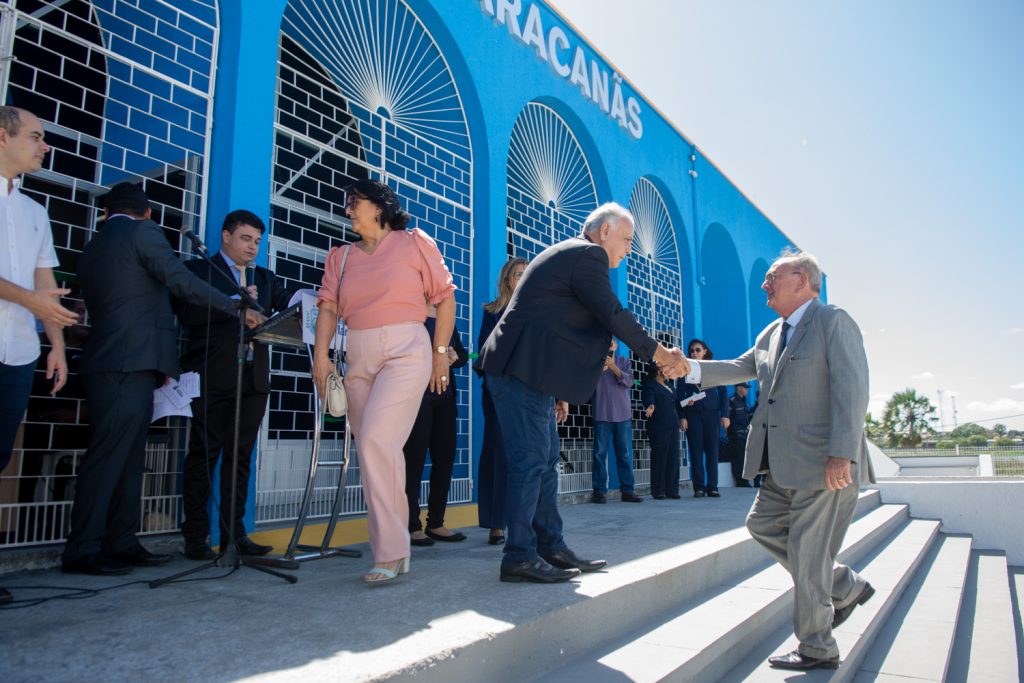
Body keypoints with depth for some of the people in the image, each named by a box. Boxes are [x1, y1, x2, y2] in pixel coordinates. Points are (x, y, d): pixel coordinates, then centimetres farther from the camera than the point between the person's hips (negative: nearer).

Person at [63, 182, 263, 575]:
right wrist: (237, 308, -8)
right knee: (109, 457, -8)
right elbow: (181, 281, -13)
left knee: (128, 457, 9)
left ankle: (121, 544, 11)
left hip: (108, 364, 9)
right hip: (131, 363, -9)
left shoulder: (92, 248, 24)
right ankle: (82, 552, -5)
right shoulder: (143, 232, 0)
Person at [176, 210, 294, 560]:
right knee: (203, 455, 1)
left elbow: (290, 302, 6)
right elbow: (187, 312, -9)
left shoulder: (265, 278, 21)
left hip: (253, 378, 5)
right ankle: (195, 537, 8)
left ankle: (234, 532, 12)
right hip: (212, 377, -4)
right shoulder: (198, 269, 7)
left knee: (240, 456, 7)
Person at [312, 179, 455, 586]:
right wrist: (321, 355, -7)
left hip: (406, 351, -5)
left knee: (376, 440, -20)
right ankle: (395, 548, 18)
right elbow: (329, 306, 7)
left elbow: (445, 296, 5)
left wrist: (440, 352, 1)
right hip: (358, 356, 6)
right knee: (375, 451, 6)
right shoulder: (341, 256, 17)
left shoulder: (414, 243, 5)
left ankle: (389, 552, -10)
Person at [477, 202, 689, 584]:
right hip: (524, 371, -11)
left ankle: (551, 549, 19)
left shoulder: (568, 254, 25)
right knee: (531, 460, -8)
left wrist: (557, 392, 22)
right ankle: (520, 557, -1)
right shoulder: (588, 254, -7)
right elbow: (613, 316, -13)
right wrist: (660, 354, -3)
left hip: (529, 372, 11)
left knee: (545, 461, 12)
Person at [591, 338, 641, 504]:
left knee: (625, 454, 3)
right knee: (600, 453, -5)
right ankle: (599, 490, -2)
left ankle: (627, 490, 7)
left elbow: (628, 382, -3)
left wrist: (613, 367, -14)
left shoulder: (623, 361, 12)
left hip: (623, 414, 2)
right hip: (602, 414, -2)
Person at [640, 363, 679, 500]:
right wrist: (650, 406, -45)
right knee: (659, 458, -5)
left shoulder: (668, 385, 18)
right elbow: (648, 400, -24)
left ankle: (672, 490, 13)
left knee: (673, 457, 7)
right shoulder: (649, 386, -7)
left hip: (673, 426, 8)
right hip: (659, 427, -8)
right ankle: (658, 491, 1)